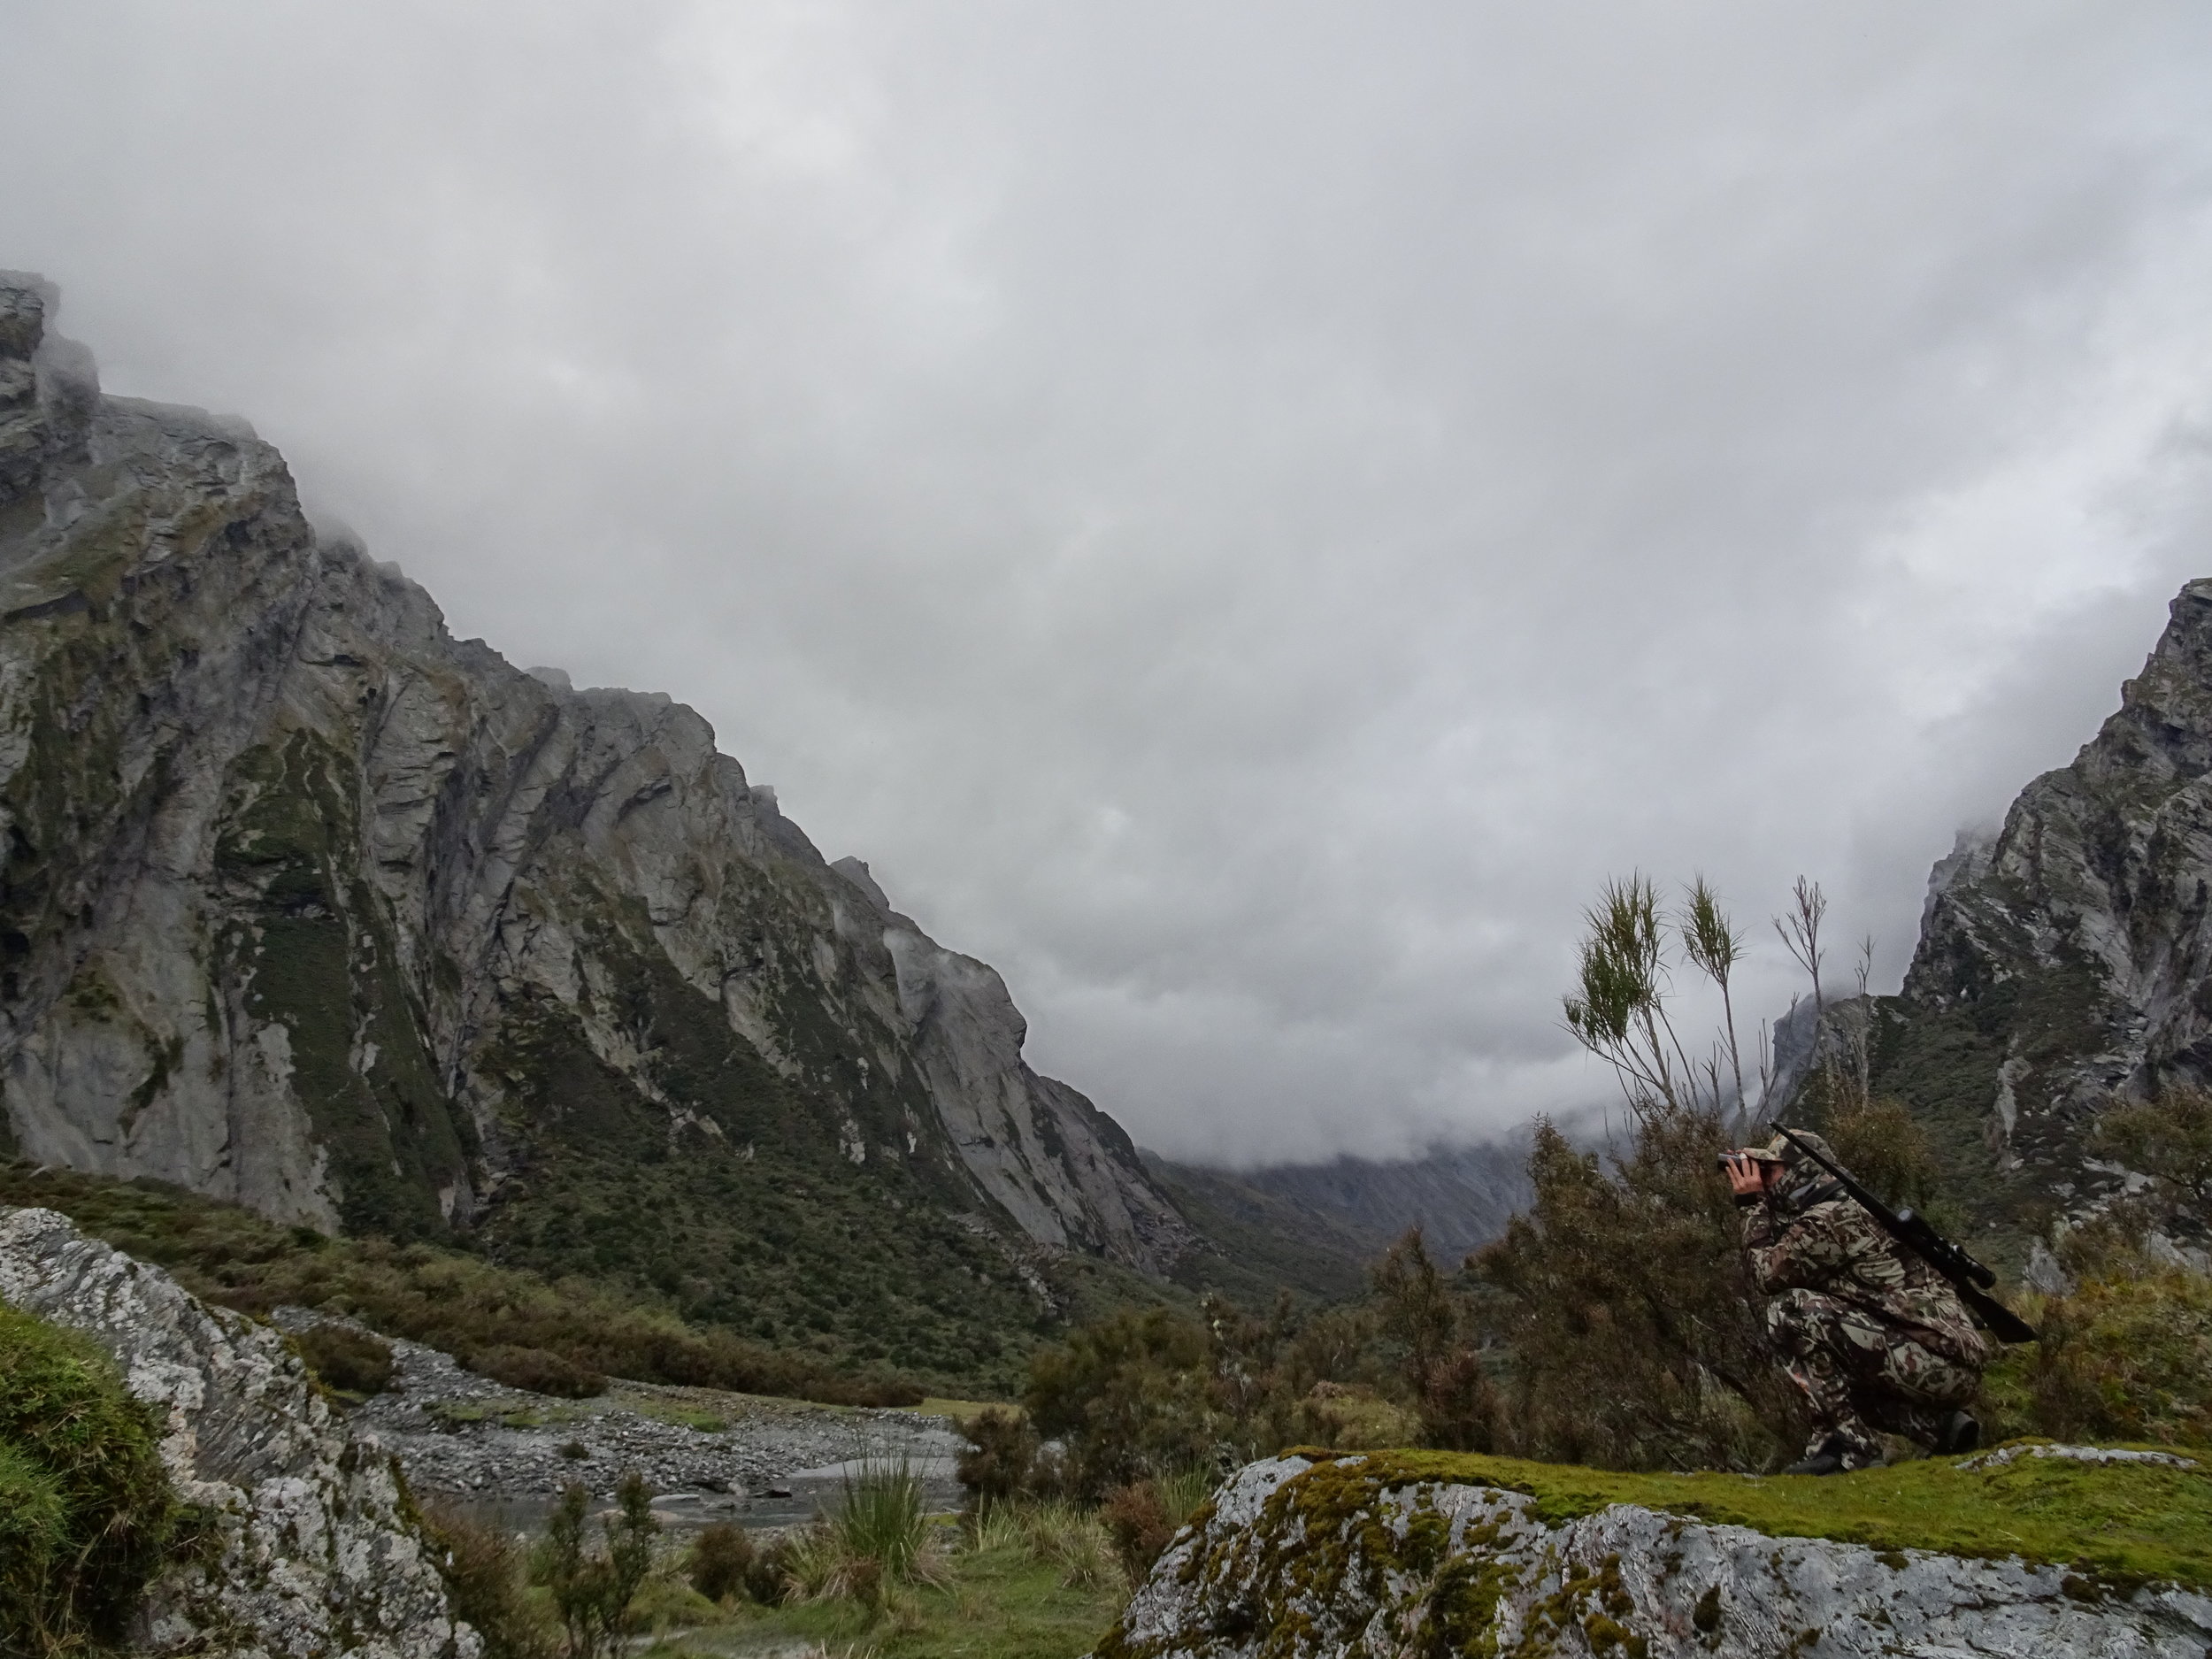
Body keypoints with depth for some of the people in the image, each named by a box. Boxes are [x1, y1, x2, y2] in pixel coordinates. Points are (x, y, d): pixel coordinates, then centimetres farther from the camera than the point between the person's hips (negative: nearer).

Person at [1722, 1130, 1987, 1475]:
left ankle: (1847, 1442, -11)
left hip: (1936, 1364, -10)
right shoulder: (1849, 1208, 17)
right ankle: (1938, 1426, 15)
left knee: (1792, 1309, -17)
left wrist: (1753, 1204, 0)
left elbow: (1769, 1274, -8)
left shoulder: (1830, 1218, -13)